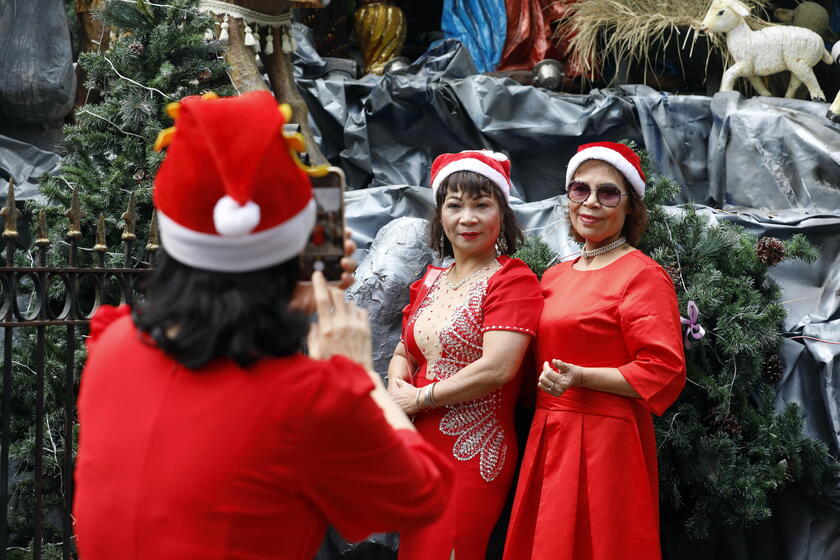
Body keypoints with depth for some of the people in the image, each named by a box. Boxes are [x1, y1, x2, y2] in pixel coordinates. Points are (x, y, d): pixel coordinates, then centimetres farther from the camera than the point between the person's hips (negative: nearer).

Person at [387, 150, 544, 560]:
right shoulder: (431, 281, 13)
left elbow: (497, 369, -19)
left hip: (473, 451, -7)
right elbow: (404, 352, 20)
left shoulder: (513, 281, -9)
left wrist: (420, 397, -11)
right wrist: (397, 381, -4)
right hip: (421, 446, 7)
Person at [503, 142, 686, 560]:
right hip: (548, 438, 7)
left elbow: (664, 372, -14)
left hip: (606, 442, -7)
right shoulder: (555, 276, 14)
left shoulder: (643, 275, -8)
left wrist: (581, 377, -20)